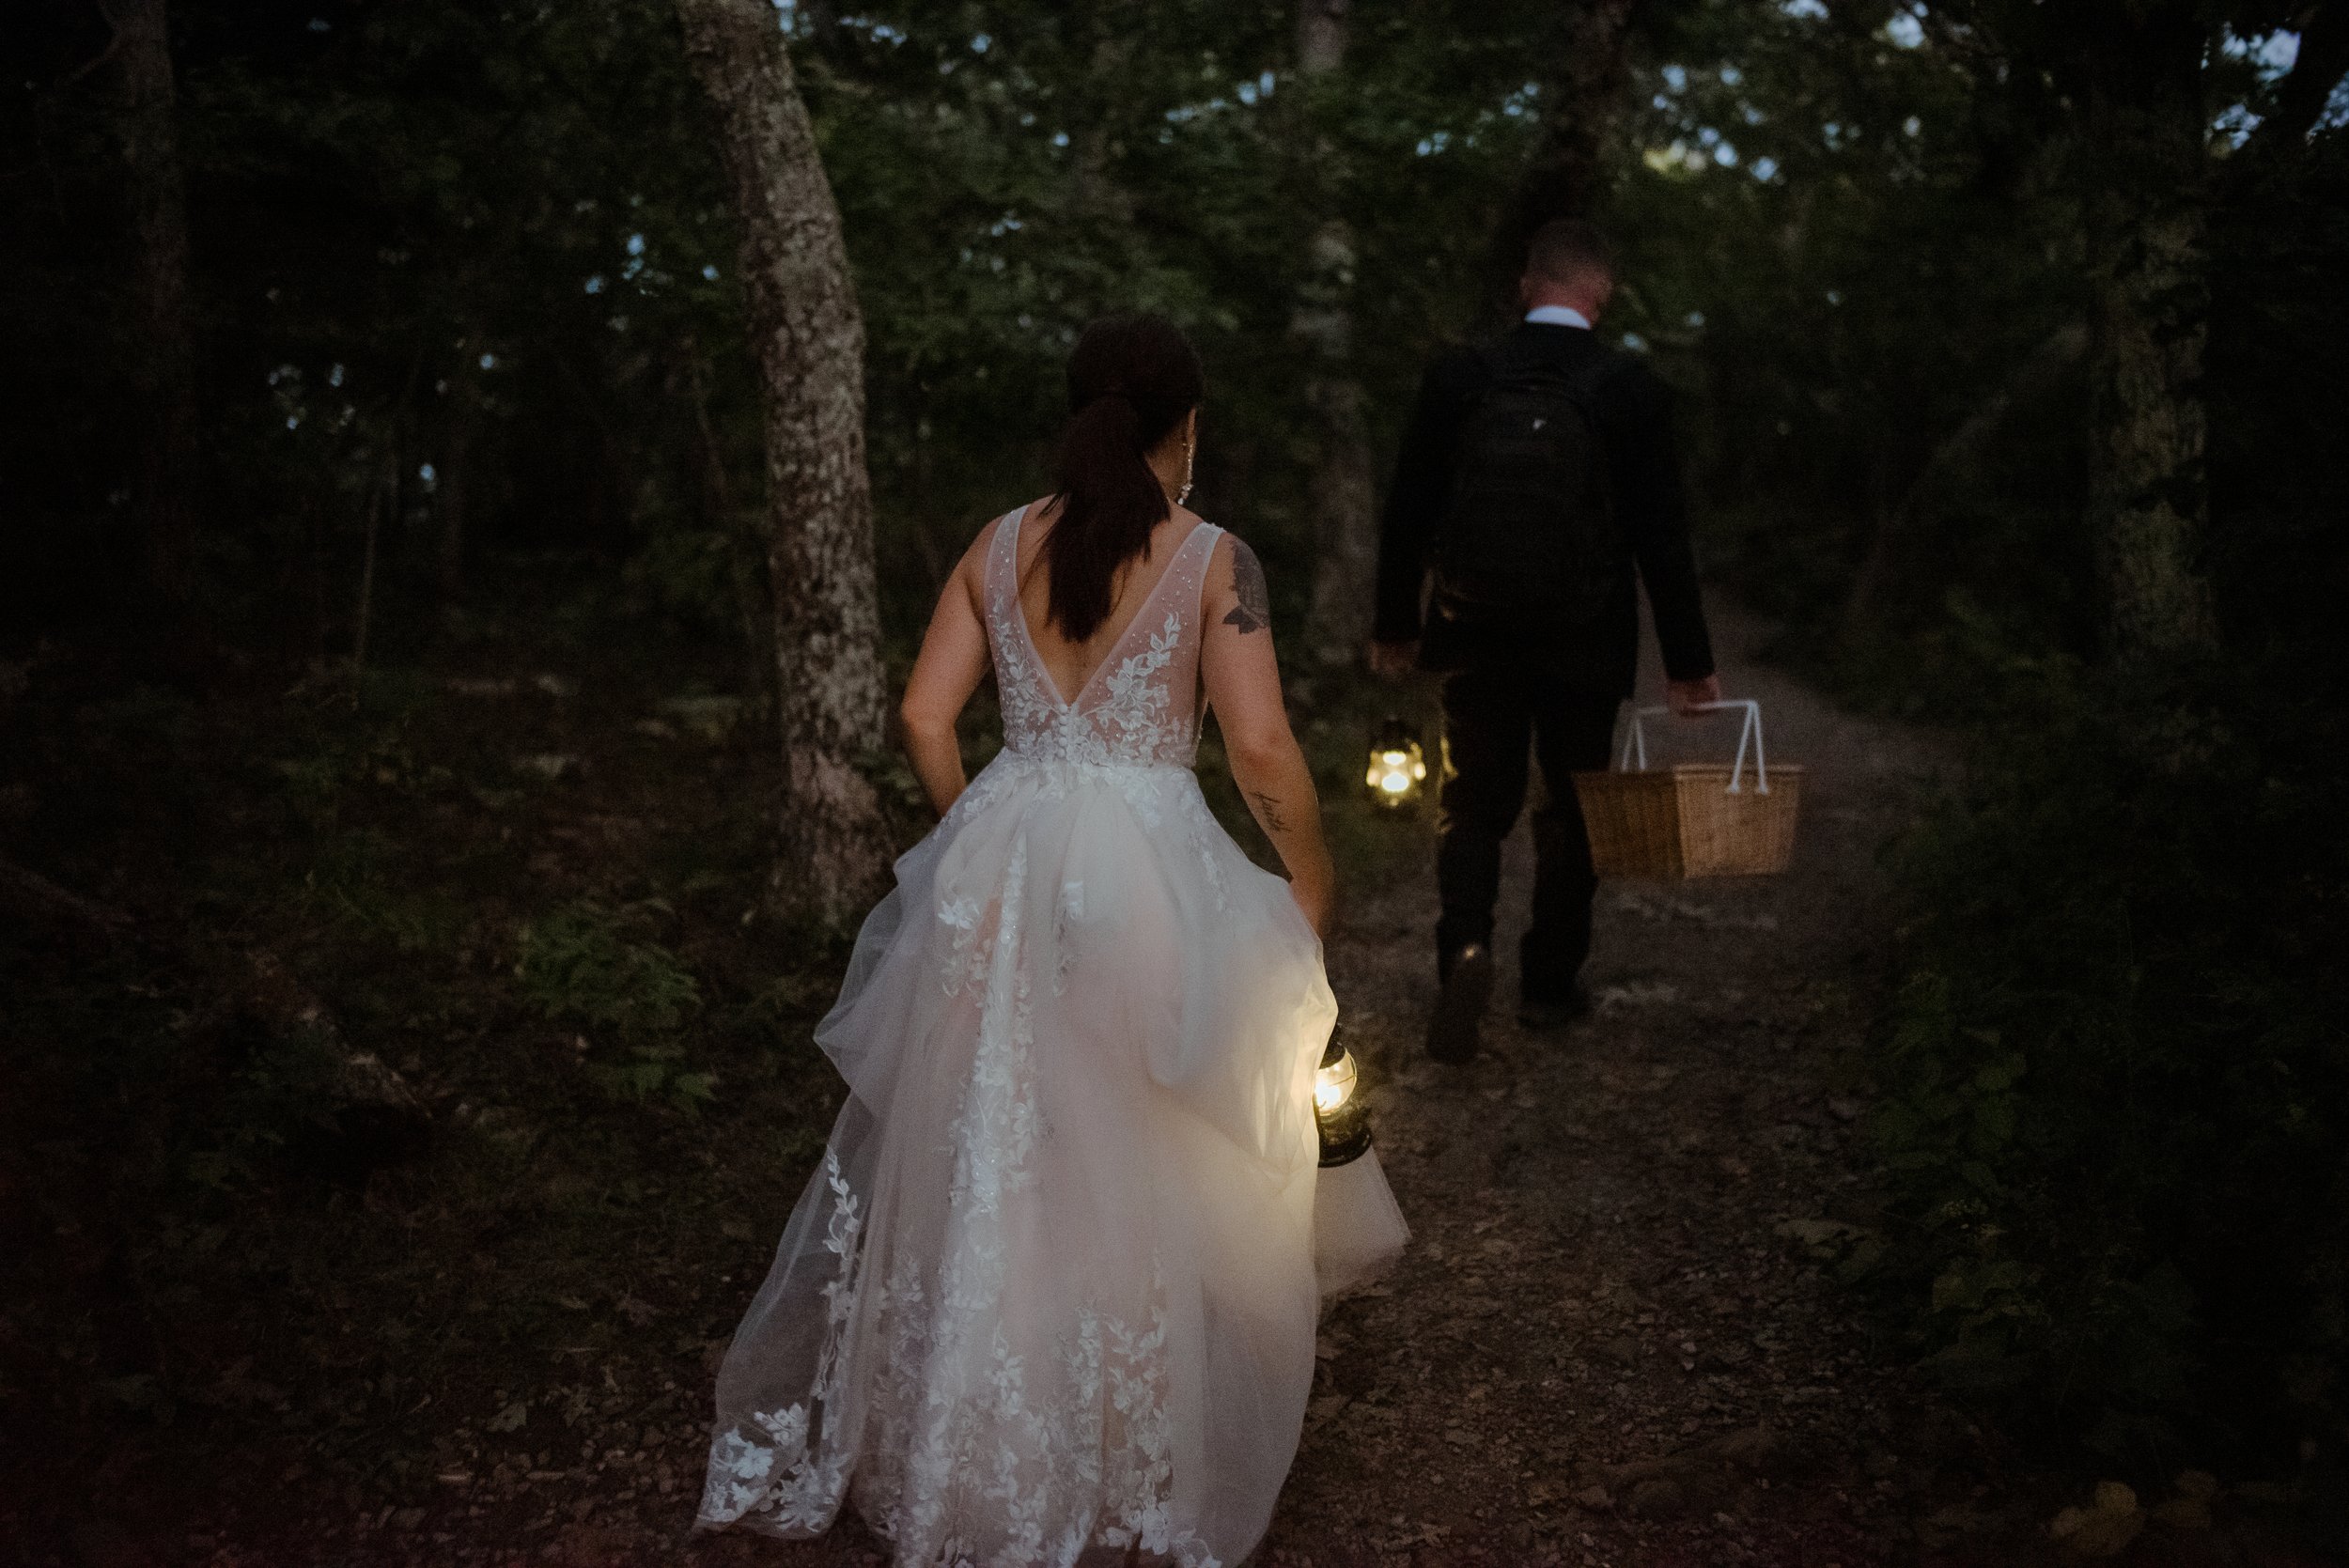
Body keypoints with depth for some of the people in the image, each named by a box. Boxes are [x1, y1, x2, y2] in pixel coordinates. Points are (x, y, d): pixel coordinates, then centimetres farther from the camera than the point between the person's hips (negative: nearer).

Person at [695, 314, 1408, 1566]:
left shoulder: (999, 546, 7)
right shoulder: (1212, 558, -4)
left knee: (975, 1159, 16)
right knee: (1141, 1175, 8)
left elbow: (925, 718, 5)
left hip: (997, 867, 4)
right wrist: (1311, 877, 6)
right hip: (1150, 870, -4)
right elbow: (1261, 748, -8)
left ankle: (957, 1456, 30)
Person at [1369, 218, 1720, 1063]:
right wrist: (1688, 660, 1)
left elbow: (1408, 511, -1)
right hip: (1585, 645, 0)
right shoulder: (1633, 391, -8)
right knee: (1570, 809, 15)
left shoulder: (1457, 378, -5)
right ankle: (1550, 980, 24)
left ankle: (1465, 949, -12)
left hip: (1477, 638, 1)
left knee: (1473, 806, 11)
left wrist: (1394, 625, 11)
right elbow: (1661, 535, -7)